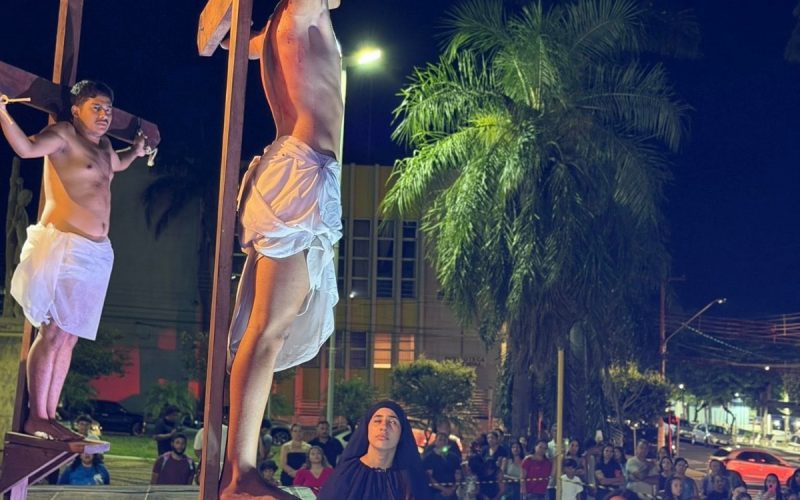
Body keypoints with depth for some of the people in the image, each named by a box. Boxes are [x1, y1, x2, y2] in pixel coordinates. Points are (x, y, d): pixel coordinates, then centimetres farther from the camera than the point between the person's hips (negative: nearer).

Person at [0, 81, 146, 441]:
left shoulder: (104, 147, 20)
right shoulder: (64, 135, -3)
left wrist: (136, 150, 36)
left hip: (97, 253, 8)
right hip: (65, 247, -8)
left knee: (69, 338, 7)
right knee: (52, 333, -9)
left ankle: (50, 417, 11)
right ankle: (35, 418, -4)